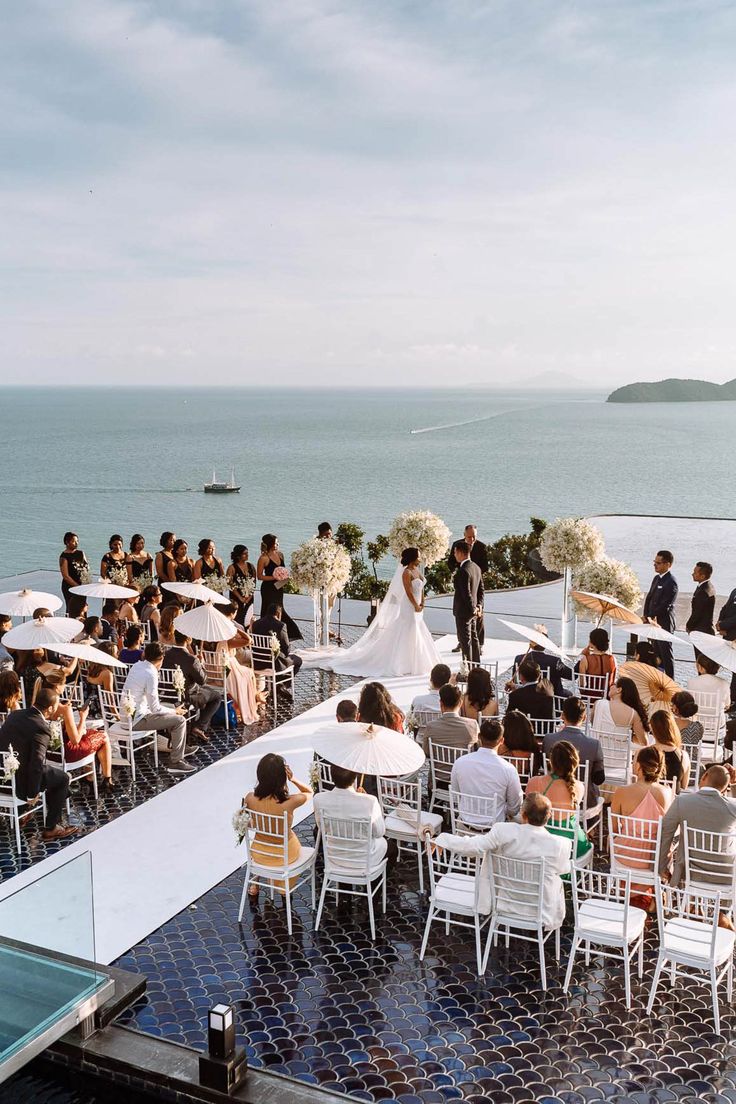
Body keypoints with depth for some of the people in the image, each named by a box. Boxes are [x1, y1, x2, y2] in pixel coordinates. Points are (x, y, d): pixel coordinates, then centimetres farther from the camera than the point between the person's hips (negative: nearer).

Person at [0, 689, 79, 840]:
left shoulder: (15, 714, 1)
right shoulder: (40, 729, -24)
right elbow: (36, 764, -29)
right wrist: (32, 794, -15)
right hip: (19, 783, -8)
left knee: (52, 772, 27)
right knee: (62, 778, 14)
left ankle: (54, 819, 38)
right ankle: (51, 828, 20)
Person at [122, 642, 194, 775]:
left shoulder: (136, 666, 4)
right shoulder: (151, 675, -22)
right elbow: (155, 708, -17)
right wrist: (175, 711, -4)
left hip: (127, 715, 10)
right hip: (135, 720, -10)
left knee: (170, 708, 23)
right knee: (179, 720, -9)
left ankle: (180, 746, 38)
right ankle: (175, 762, -4)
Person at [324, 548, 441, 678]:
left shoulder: (417, 570, 9)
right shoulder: (407, 572, -17)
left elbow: (421, 588, 12)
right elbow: (408, 591, -21)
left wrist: (422, 603, 2)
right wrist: (416, 606, -15)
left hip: (416, 610, 9)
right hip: (408, 608, -9)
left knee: (415, 636, 14)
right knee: (405, 635, -4)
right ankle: (398, 664, 3)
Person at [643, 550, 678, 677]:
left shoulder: (671, 582, -18)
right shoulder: (657, 578, 12)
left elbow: (665, 605, -21)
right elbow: (649, 598, 15)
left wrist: (651, 617, -14)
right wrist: (647, 616, 4)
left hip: (664, 623, -9)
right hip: (654, 622, 9)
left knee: (666, 654, -1)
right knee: (657, 653, 17)